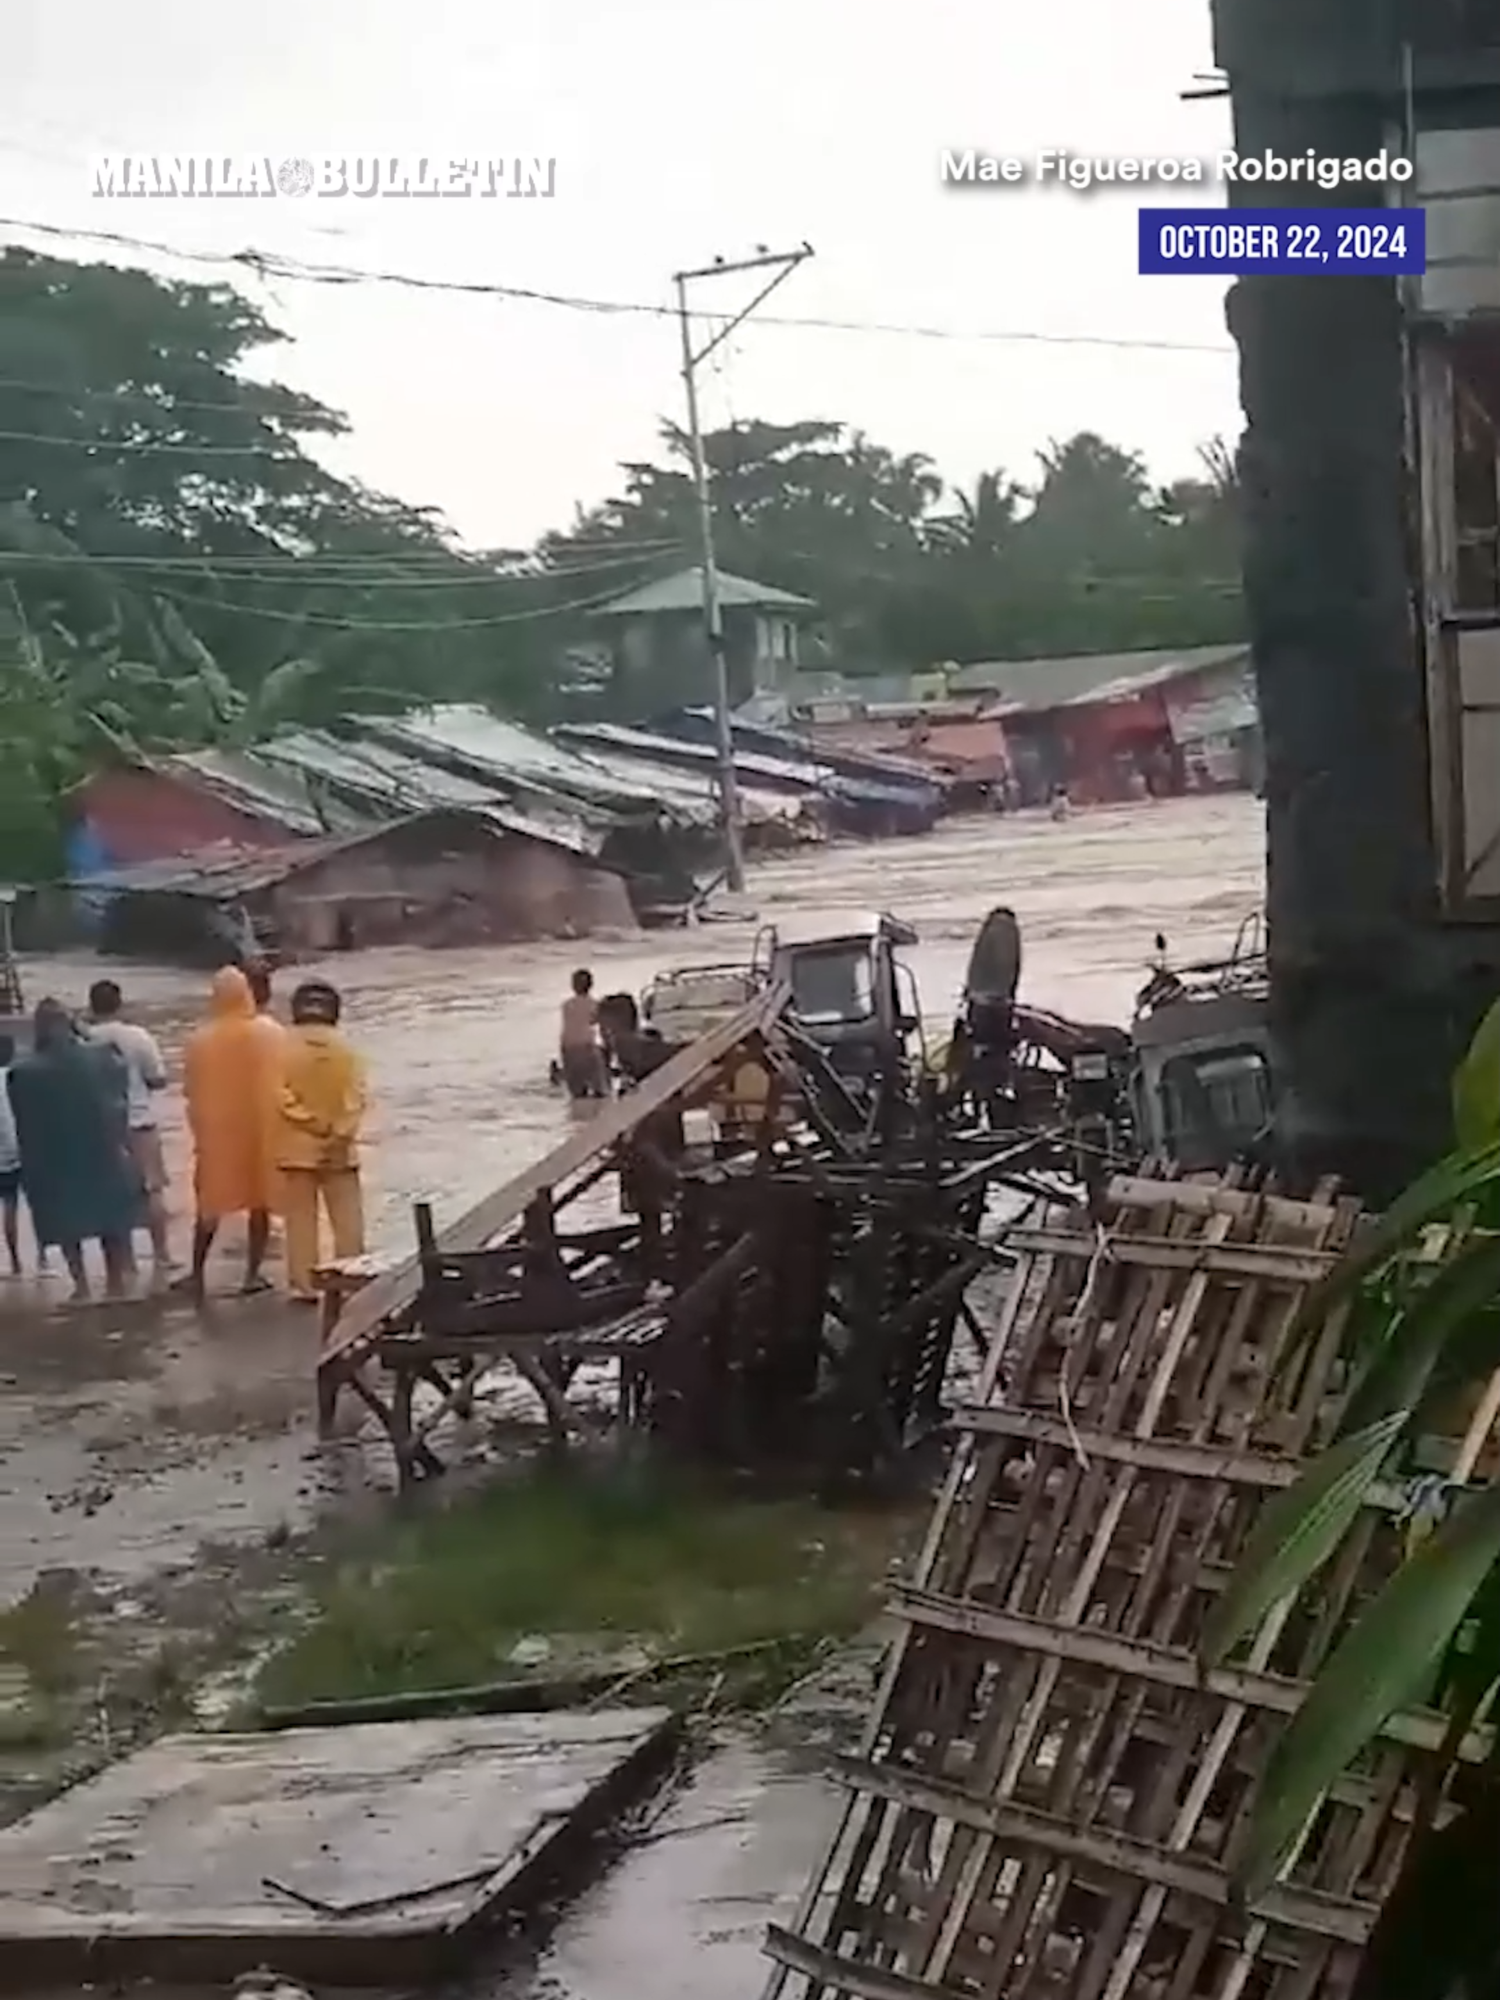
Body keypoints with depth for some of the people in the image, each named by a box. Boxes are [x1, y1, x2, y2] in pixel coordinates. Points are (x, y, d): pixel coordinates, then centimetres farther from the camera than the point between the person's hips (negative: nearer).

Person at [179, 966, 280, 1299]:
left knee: (210, 1203, 12)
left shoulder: (200, 1039, -7)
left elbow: (190, 1090, -2)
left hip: (215, 1130, 1)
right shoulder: (268, 1036, -8)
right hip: (261, 1129, -1)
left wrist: (200, 1128, 12)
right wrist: (275, 1123, 8)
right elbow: (280, 1085, -5)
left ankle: (197, 1274, 13)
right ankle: (253, 1274, 7)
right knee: (259, 1202, 9)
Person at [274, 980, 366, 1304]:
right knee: (347, 1219, 9)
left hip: (296, 1147, -1)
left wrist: (310, 1121, -12)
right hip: (339, 1149, 1)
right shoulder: (343, 1047, -4)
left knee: (301, 1220, 6)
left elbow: (280, 1095, -14)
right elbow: (355, 1096, -10)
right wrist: (342, 1134, -11)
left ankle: (305, 1285, 6)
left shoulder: (283, 1045, -8)